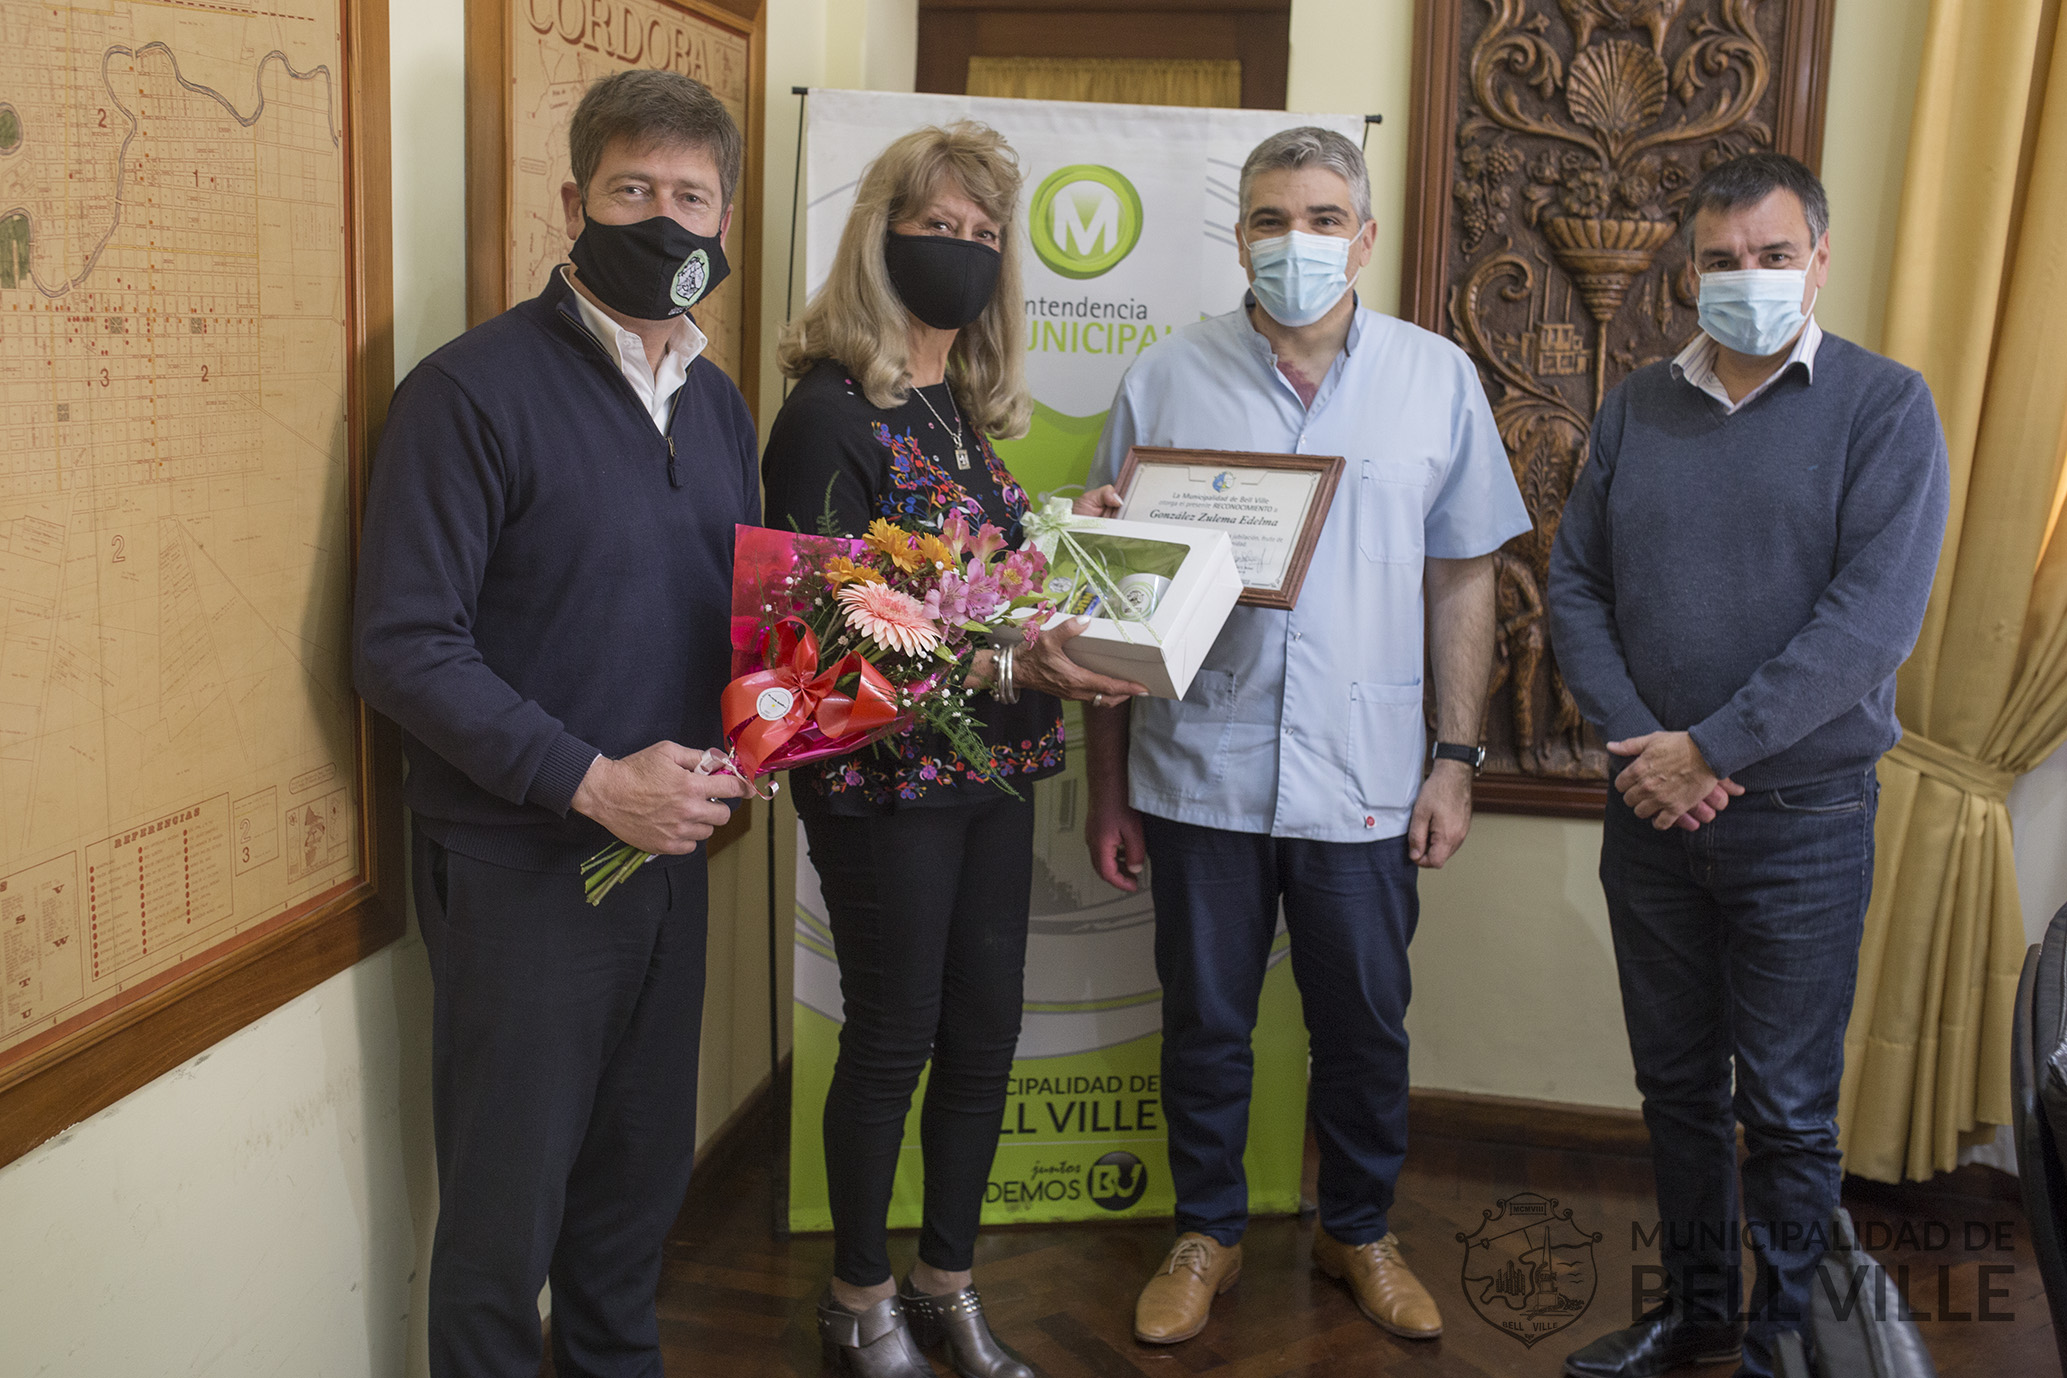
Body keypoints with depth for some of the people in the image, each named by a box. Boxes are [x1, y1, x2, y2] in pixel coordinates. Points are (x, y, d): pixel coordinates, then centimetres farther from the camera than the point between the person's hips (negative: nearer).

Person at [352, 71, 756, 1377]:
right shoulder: (475, 389, -12)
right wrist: (590, 779, -23)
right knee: (507, 1202, 6)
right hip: (519, 864, -6)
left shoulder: (717, 403, 11)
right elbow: (403, 645, -17)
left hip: (668, 850, 7)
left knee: (644, 1172, 20)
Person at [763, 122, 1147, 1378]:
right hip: (888, 781, -7)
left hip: (993, 772, 7)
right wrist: (1007, 667, -27)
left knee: (986, 1038, 14)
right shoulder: (832, 413, -13)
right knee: (893, 1040, 6)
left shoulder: (968, 414, 10)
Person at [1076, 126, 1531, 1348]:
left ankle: (1361, 1230, 37)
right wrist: (1109, 786, 2)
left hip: (1366, 777, 1)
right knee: (1205, 1024, 13)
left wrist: (1457, 762, 1)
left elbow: (1465, 578, 6)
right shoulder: (1167, 381, -1)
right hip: (1200, 772, 0)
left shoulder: (1437, 379, 1)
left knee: (1367, 1027, 14)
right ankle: (1209, 1234, 35)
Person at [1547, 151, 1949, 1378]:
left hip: (1801, 815, -4)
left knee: (1787, 1108, 5)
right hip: (1651, 810, 4)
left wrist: (1708, 748, -17)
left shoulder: (1884, 407, -6)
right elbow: (1575, 584, 4)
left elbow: (1871, 618, -16)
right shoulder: (1638, 408, 7)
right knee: (1677, 1081, 16)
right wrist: (1638, 745, -10)